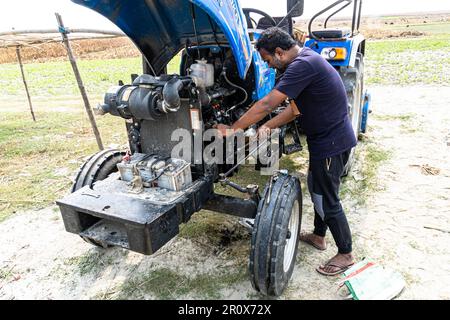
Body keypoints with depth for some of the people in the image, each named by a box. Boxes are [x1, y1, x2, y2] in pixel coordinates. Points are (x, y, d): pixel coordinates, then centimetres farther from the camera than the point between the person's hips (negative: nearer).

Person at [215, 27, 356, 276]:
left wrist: (232, 129, -22)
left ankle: (345, 254, 23)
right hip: (325, 138, 10)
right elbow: (297, 107, 10)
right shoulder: (305, 60, 9)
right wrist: (268, 127, 2)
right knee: (316, 187, 22)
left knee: (326, 199, 3)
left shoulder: (303, 64, -24)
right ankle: (318, 236, 42)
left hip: (332, 142, -10)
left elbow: (267, 104, -28)